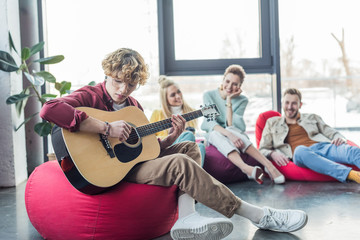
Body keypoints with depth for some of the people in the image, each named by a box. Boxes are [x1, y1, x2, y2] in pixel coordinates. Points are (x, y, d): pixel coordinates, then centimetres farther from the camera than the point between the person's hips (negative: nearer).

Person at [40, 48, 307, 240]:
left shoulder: (133, 105, 15)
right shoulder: (89, 96, -8)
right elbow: (49, 109, -29)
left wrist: (171, 136, -3)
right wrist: (107, 128, -32)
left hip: (134, 160, 9)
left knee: (189, 148, 6)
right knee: (180, 164, -24)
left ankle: (187, 216, -21)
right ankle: (260, 215, -16)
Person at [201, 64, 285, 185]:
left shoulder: (242, 100, 0)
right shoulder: (209, 95, -5)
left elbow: (231, 125, -14)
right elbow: (210, 122, -19)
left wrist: (229, 101, -18)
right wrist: (229, 134, -36)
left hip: (233, 134, 1)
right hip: (212, 133, -1)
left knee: (232, 130, -35)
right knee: (217, 134, -37)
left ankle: (268, 166, -48)